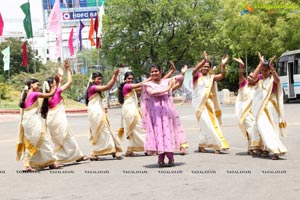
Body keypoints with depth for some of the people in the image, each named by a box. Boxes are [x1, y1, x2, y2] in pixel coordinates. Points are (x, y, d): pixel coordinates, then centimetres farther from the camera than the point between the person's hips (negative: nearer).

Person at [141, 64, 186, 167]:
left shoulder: (166, 81, 9)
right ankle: (161, 157, 3)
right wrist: (166, 89, -20)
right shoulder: (148, 84, 3)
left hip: (167, 110, 2)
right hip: (155, 111, -1)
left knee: (168, 130, 0)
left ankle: (170, 156, 6)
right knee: (158, 131, -3)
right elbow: (152, 92, -18)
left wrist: (174, 78, -7)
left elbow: (181, 77, 13)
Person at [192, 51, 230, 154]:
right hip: (200, 104, -5)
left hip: (209, 104, 5)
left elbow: (222, 76, -6)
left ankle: (201, 145, 23)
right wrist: (204, 60, -32)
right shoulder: (197, 76, -1)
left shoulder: (211, 78, 8)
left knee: (206, 126, 11)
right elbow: (194, 70, -23)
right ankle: (218, 145, -7)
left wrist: (223, 65, -22)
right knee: (207, 125, -10)